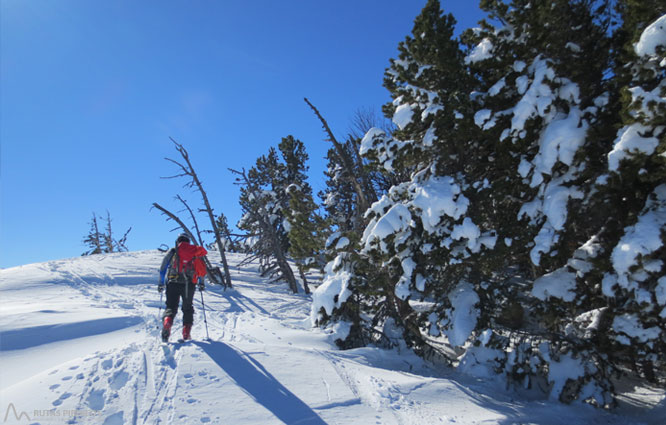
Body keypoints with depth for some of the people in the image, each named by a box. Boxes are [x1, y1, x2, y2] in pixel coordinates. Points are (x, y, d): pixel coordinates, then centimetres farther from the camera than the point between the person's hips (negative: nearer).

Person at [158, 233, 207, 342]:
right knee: (187, 308, 15)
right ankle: (186, 333, 8)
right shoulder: (194, 251, 11)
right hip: (189, 285, 1)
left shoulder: (172, 251, 8)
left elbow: (163, 268, 6)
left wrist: (161, 283, 12)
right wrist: (201, 283, 15)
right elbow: (201, 268, 10)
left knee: (171, 307, 5)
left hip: (173, 284, -1)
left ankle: (167, 322, -26)